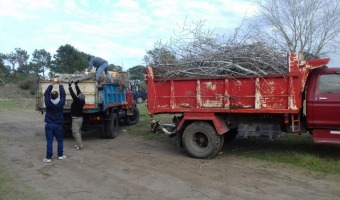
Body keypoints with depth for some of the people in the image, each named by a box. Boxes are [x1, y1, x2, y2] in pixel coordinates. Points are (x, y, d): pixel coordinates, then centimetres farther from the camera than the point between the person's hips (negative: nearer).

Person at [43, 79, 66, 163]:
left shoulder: (48, 103, -10)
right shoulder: (61, 103, -11)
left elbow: (46, 93, 4)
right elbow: (63, 94, 2)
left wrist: (52, 84, 9)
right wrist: (60, 85, 10)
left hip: (49, 125, 0)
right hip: (58, 125, 0)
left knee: (49, 141, 0)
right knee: (60, 140, 14)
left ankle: (48, 157, 0)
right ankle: (60, 155, 20)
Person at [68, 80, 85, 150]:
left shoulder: (77, 101, -20)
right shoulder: (82, 101, 0)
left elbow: (73, 94, -21)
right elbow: (79, 93, 8)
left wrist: (70, 86, -14)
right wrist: (76, 85, 14)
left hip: (76, 118, -9)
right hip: (80, 118, 9)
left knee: (75, 132, -7)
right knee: (78, 131, 16)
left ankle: (80, 145, -11)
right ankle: (78, 144, 22)